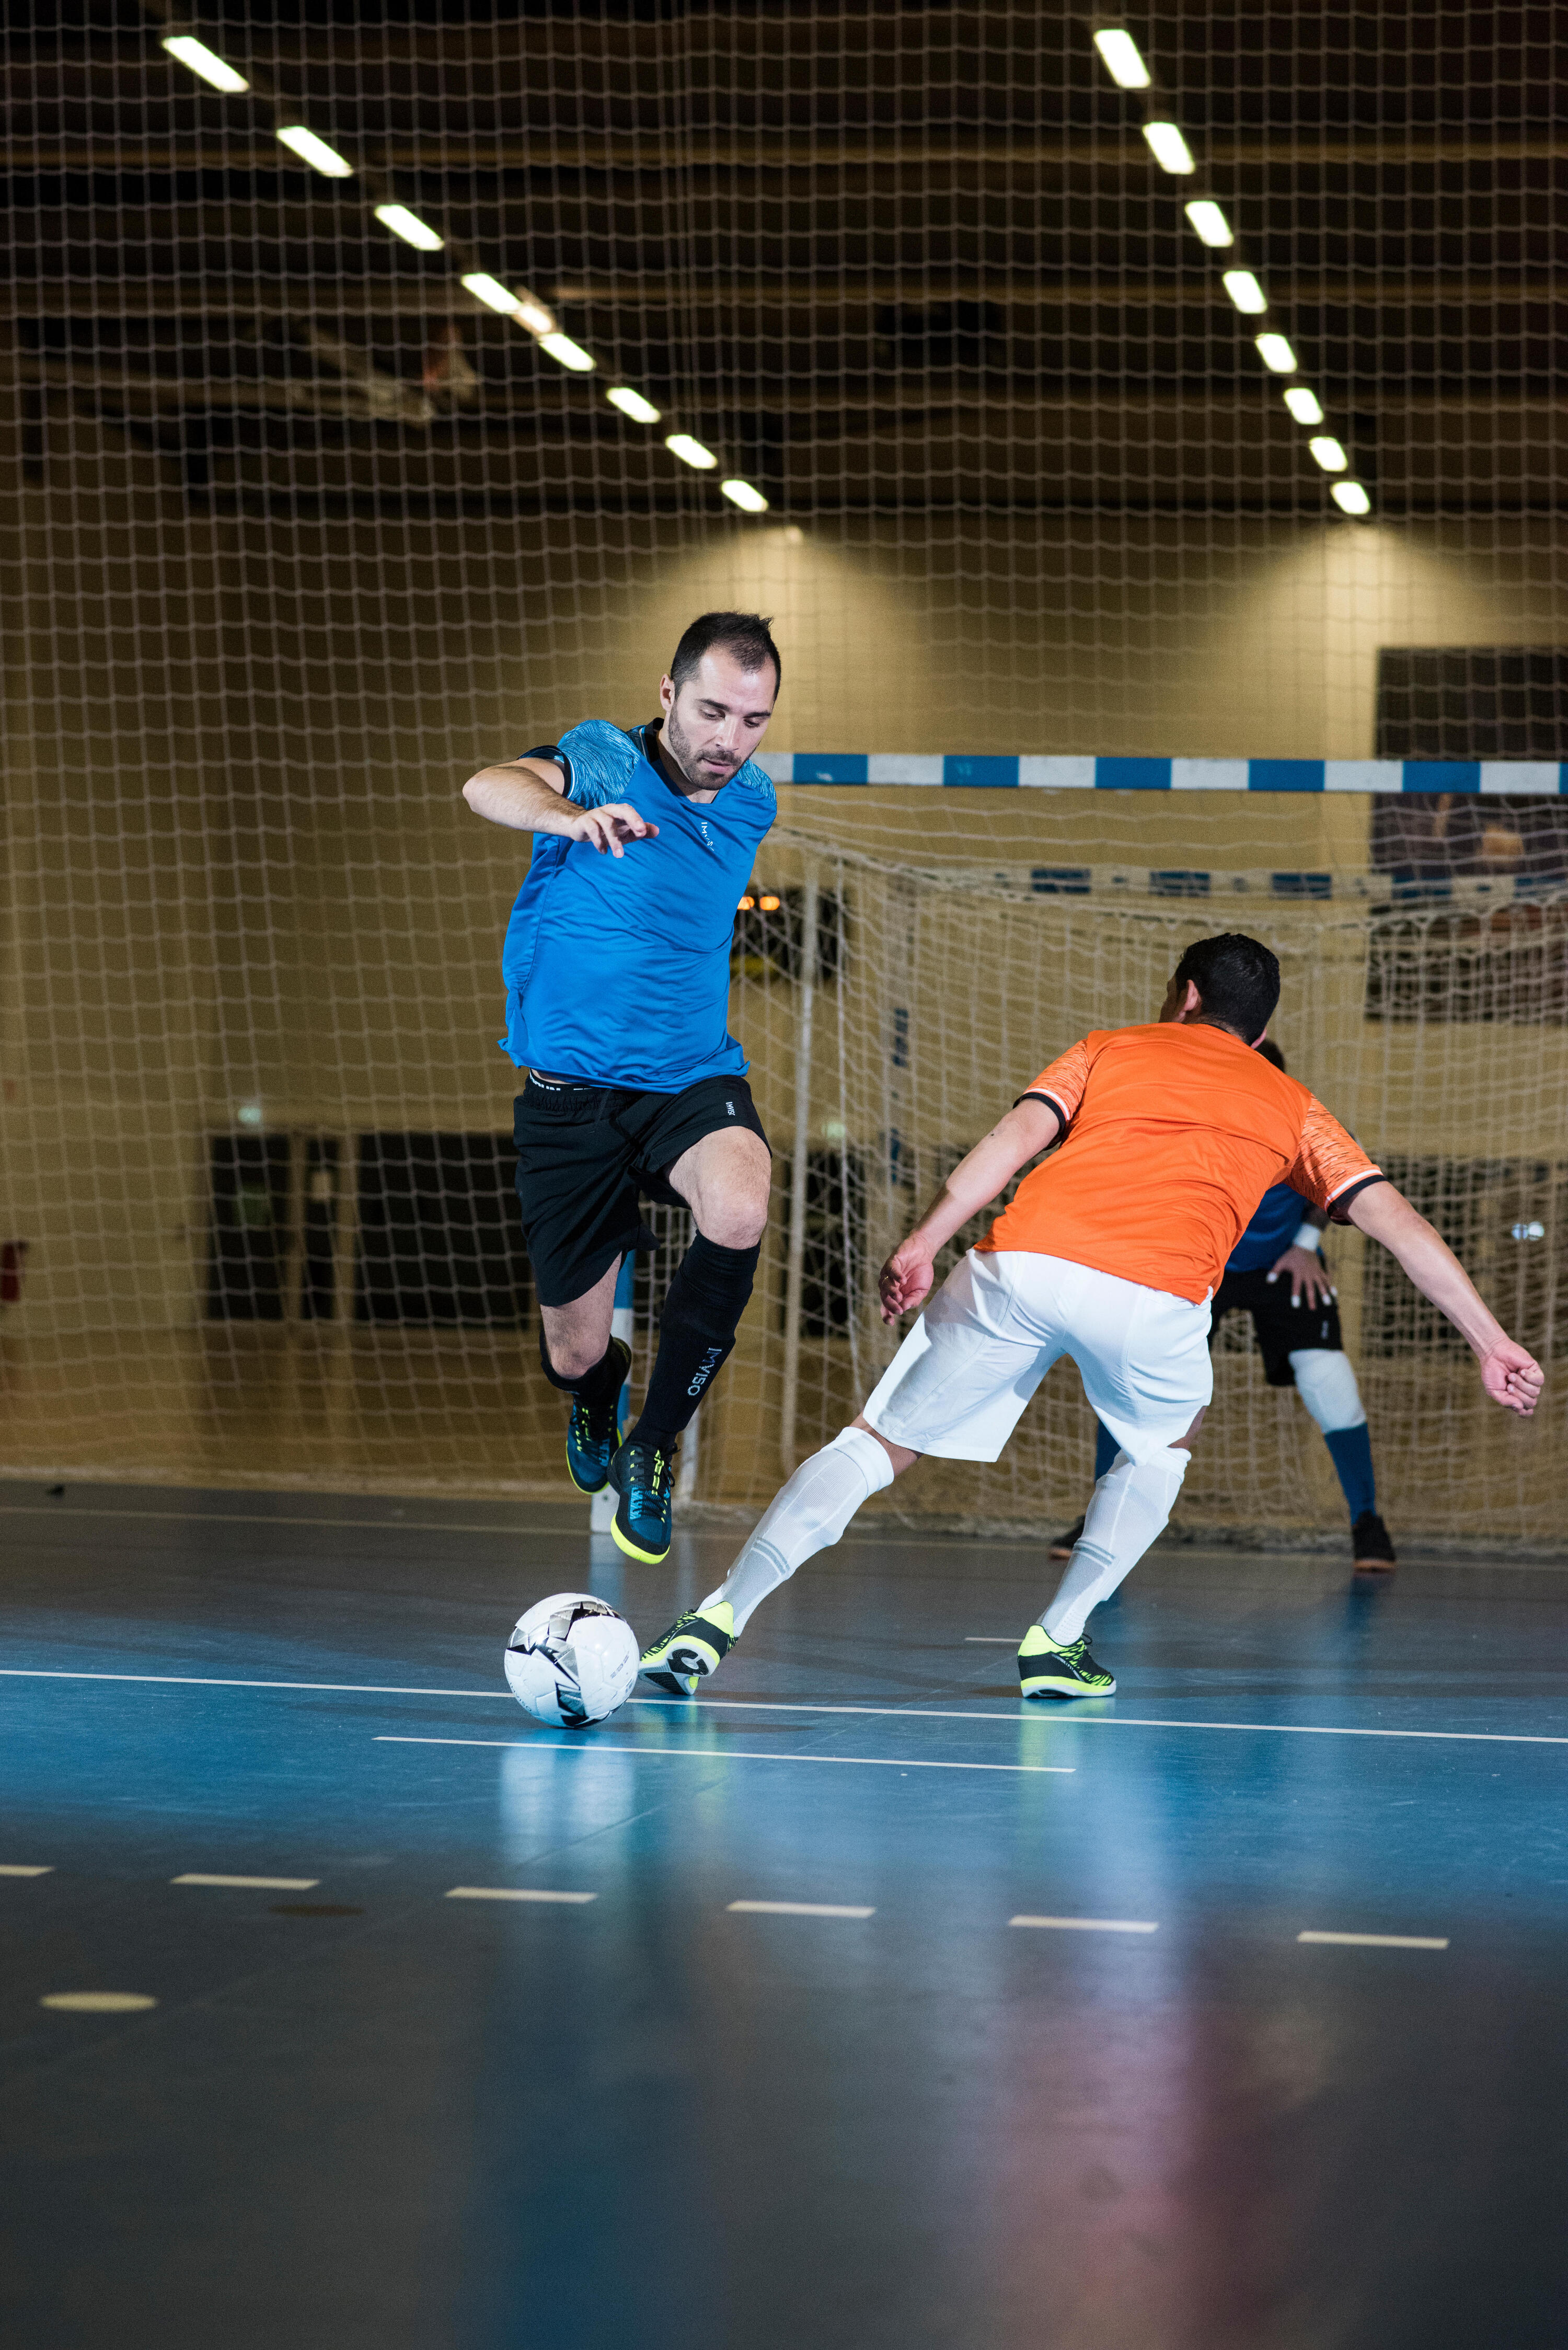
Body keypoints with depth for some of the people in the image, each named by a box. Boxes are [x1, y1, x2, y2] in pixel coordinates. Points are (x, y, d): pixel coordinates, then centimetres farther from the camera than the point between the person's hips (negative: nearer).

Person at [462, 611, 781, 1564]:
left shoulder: (754, 804, 4)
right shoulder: (602, 762, -11)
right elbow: (490, 788, -34)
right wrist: (574, 816, -54)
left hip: (693, 1081, 2)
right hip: (571, 1092, -2)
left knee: (740, 1212, -32)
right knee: (575, 1355, 4)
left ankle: (655, 1444, -11)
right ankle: (599, 1396, 46)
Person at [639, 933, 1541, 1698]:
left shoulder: (1111, 1049, 30)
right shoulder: (1291, 1107, 31)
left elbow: (1020, 1134, 11)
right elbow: (1400, 1220, 23)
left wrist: (924, 1243, 3)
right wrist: (1493, 1341, 24)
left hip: (1021, 1261, 1)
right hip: (1155, 1296, 0)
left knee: (880, 1445, 13)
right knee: (1165, 1445, 32)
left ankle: (716, 1621, 0)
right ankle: (1059, 1640, 21)